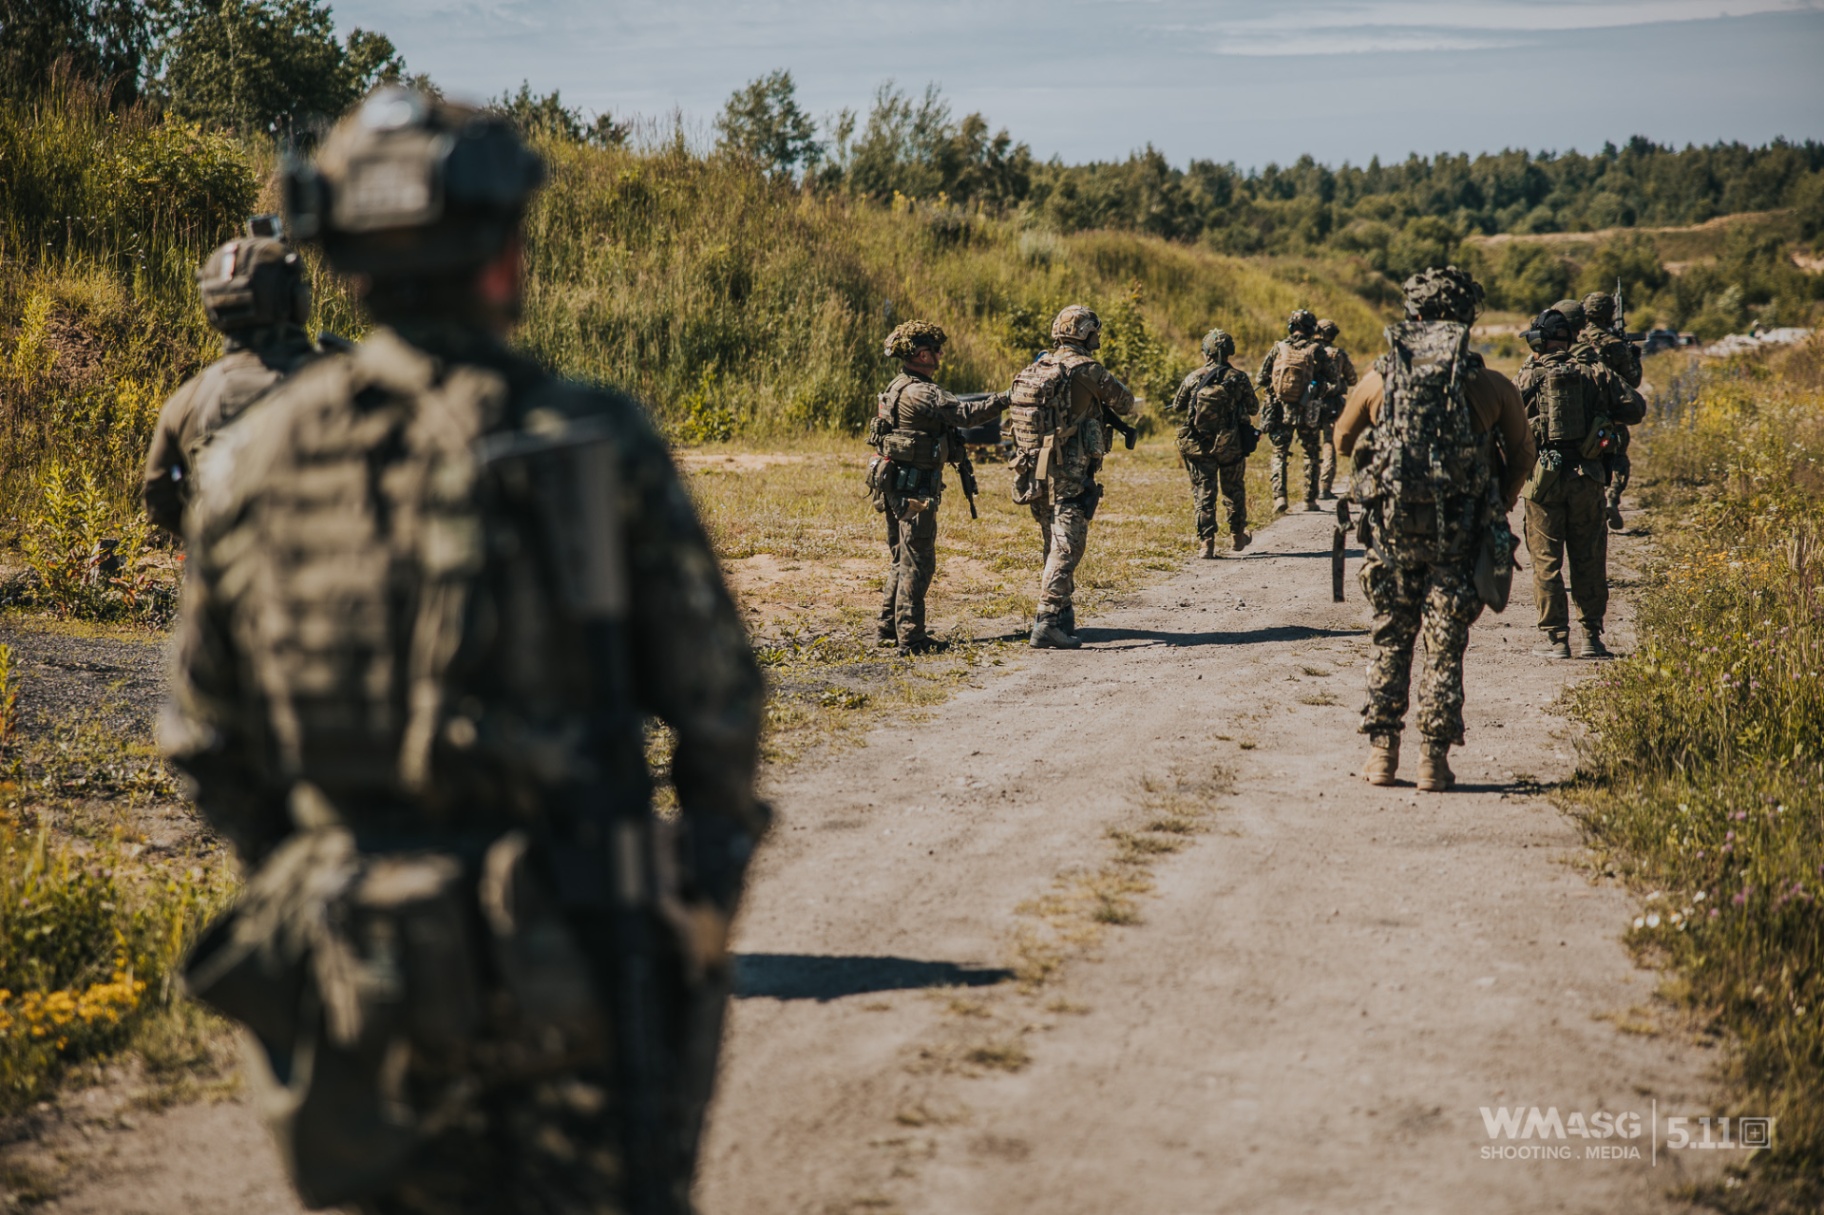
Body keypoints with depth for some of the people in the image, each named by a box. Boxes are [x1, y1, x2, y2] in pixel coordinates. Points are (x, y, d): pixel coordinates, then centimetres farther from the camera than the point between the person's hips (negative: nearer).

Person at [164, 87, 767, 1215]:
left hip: (352, 962, 3)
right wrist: (714, 871, 10)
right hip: (571, 954, -3)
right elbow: (714, 694, -5)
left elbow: (209, 738, 8)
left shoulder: (253, 459, 2)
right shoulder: (591, 440, -8)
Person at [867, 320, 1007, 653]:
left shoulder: (897, 388, 13)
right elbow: (964, 414, -23)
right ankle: (910, 638, -5)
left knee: (901, 560, 16)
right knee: (917, 563, -6)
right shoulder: (920, 393, -19)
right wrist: (1006, 399, -17)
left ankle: (891, 629, 22)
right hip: (914, 488, -10)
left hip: (894, 486, 10)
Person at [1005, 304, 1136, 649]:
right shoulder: (1086, 370, -11)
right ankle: (1047, 623, -15)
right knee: (1066, 549, -8)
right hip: (1070, 477, -7)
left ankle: (1063, 617, 25)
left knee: (1054, 548, 17)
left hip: (1034, 474, 7)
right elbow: (1125, 404, 1)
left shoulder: (1035, 370, 9)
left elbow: (1011, 417, 14)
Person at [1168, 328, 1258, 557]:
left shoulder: (1193, 378, -5)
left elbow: (1176, 406, 7)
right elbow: (1254, 408, 3)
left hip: (1198, 445, 0)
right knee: (1234, 490, 18)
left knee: (1203, 492, 4)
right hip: (1231, 444, 0)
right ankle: (1237, 536, 29)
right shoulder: (1238, 378, -7)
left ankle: (1206, 542, -3)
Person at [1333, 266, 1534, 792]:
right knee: (1445, 646, 6)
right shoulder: (1491, 386, -3)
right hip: (1459, 533, -1)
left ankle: (1382, 752, 11)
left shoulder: (1379, 378, 1)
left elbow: (1342, 441, 16)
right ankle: (1435, 758, 5)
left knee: (1390, 639, 14)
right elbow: (1521, 458, 9)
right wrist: (1498, 512, 23)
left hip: (1391, 528, 1)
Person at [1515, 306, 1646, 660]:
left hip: (1543, 476, -2)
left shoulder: (1528, 377, -1)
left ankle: (1556, 638, 4)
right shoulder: (1595, 374, 4)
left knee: (1546, 562, 5)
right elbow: (1635, 408, 4)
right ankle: (1591, 637, 12)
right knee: (1588, 561, 10)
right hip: (1586, 478, 2)